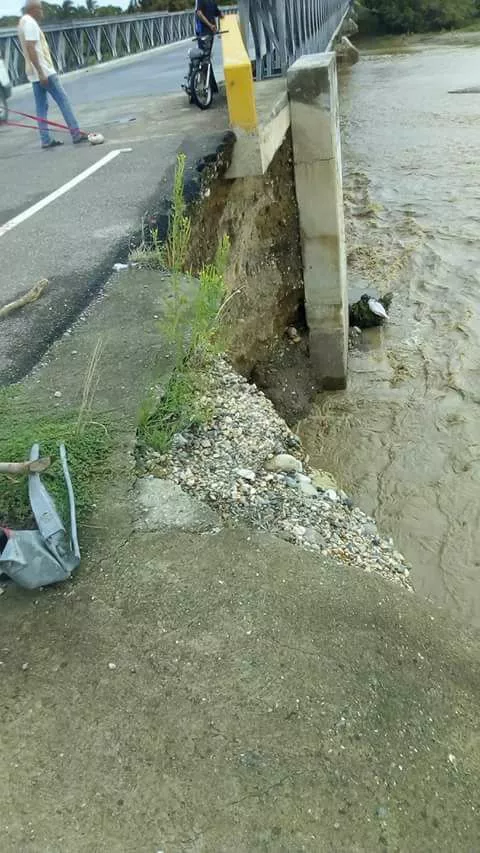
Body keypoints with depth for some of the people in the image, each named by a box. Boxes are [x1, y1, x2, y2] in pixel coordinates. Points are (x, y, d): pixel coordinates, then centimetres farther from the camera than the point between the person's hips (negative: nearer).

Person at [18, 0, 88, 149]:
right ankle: (76, 134, -7)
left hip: (35, 74, 10)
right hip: (44, 72, -10)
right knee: (63, 100, -6)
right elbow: (31, 49, -22)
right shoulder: (30, 23, -13)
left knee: (41, 106, 6)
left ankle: (46, 140, 5)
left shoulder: (24, 22, 19)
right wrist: (41, 72, -25)